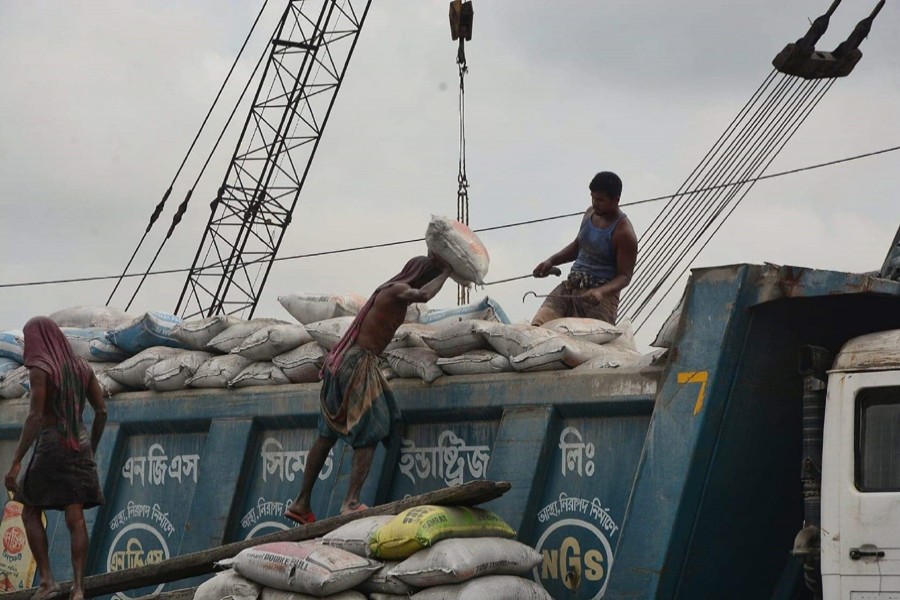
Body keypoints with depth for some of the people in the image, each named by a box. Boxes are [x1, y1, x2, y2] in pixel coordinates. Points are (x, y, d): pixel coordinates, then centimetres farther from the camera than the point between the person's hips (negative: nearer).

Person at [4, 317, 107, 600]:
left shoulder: (40, 369, -10)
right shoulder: (81, 366, 10)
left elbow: (34, 417, -18)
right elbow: (102, 411, 11)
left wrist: (15, 463, -18)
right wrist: (91, 450, 22)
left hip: (50, 447, -5)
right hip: (79, 445, 5)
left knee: (30, 514, 11)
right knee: (75, 519, 0)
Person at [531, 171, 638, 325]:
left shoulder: (624, 233, -11)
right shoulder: (591, 213, 11)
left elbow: (624, 276, -12)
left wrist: (601, 291, -29)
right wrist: (551, 261, 13)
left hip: (602, 295, -6)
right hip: (570, 286, 6)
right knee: (537, 327, -17)